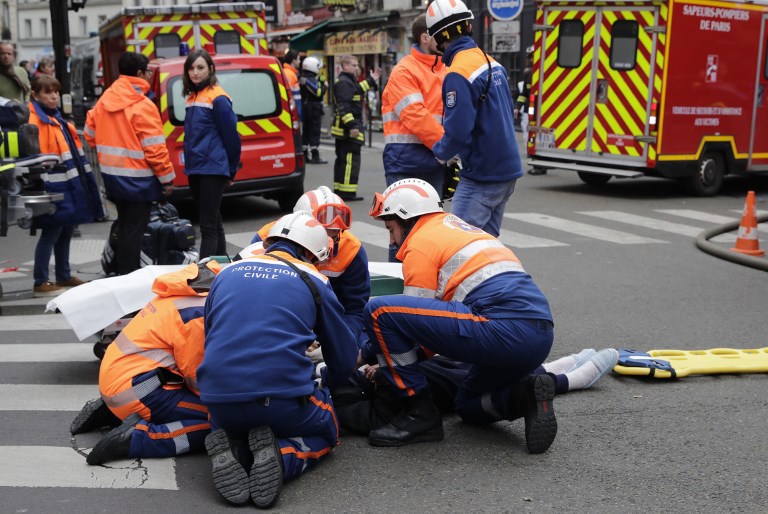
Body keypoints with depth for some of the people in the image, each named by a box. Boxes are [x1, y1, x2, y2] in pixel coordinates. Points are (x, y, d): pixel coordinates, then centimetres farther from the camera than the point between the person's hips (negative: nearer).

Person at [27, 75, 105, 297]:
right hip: (54, 187, -9)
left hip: (70, 184, 9)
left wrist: (83, 178, 20)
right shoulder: (35, 121, -11)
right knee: (52, 231, -6)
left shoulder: (57, 118, 18)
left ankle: (64, 276, 27)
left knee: (66, 230, 16)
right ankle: (40, 282, 1)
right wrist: (42, 186, -23)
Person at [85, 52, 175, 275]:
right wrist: (167, 178, -11)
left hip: (111, 175, 8)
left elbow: (90, 134, 13)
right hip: (137, 178, -8)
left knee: (124, 226, 19)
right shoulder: (143, 106, -17)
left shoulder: (104, 100, 6)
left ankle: (122, 273, 27)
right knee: (134, 230, -1)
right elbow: (155, 148, -18)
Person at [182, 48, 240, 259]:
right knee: (213, 222, 15)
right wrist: (189, 163, 18)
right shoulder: (192, 97, 13)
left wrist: (231, 170, -5)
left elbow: (231, 136, -10)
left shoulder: (218, 98, -10)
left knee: (208, 225, -7)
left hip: (213, 170, -8)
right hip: (195, 170, 8)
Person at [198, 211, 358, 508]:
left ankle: (229, 450, 1)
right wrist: (327, 388, 37)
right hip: (284, 398, -3)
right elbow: (345, 359, 14)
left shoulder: (227, 274, 16)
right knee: (325, 433, 28)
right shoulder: (313, 280, 7)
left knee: (226, 425, 37)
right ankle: (281, 458, -5)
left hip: (217, 395, 3)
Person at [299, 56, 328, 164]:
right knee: (315, 132, -7)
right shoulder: (312, 80, -16)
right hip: (314, 110, -9)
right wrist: (325, 86, -6)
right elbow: (319, 93, -23)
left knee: (306, 131, 12)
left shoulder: (302, 79, 13)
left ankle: (305, 155, 16)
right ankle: (315, 156, -7)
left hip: (305, 109, 9)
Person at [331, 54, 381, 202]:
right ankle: (347, 193, -12)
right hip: (348, 129, -11)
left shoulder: (349, 81, 18)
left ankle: (339, 190, 23)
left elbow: (357, 90, 34)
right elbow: (344, 107, -23)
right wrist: (352, 125, -28)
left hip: (343, 129, 11)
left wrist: (371, 80, 35)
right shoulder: (344, 83, -15)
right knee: (351, 159, -11)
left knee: (342, 159, 16)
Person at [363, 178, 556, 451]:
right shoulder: (460, 228, 30)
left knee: (379, 310, -7)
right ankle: (525, 395, 4)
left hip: (502, 331, -10)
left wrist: (368, 354, 20)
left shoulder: (420, 242, 4)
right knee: (468, 405, 34)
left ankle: (420, 414, -2)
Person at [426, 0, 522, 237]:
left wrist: (441, 152, -2)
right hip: (507, 168, 9)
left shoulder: (458, 74, -19)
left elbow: (458, 131, -23)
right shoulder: (492, 63, 8)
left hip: (482, 176, -9)